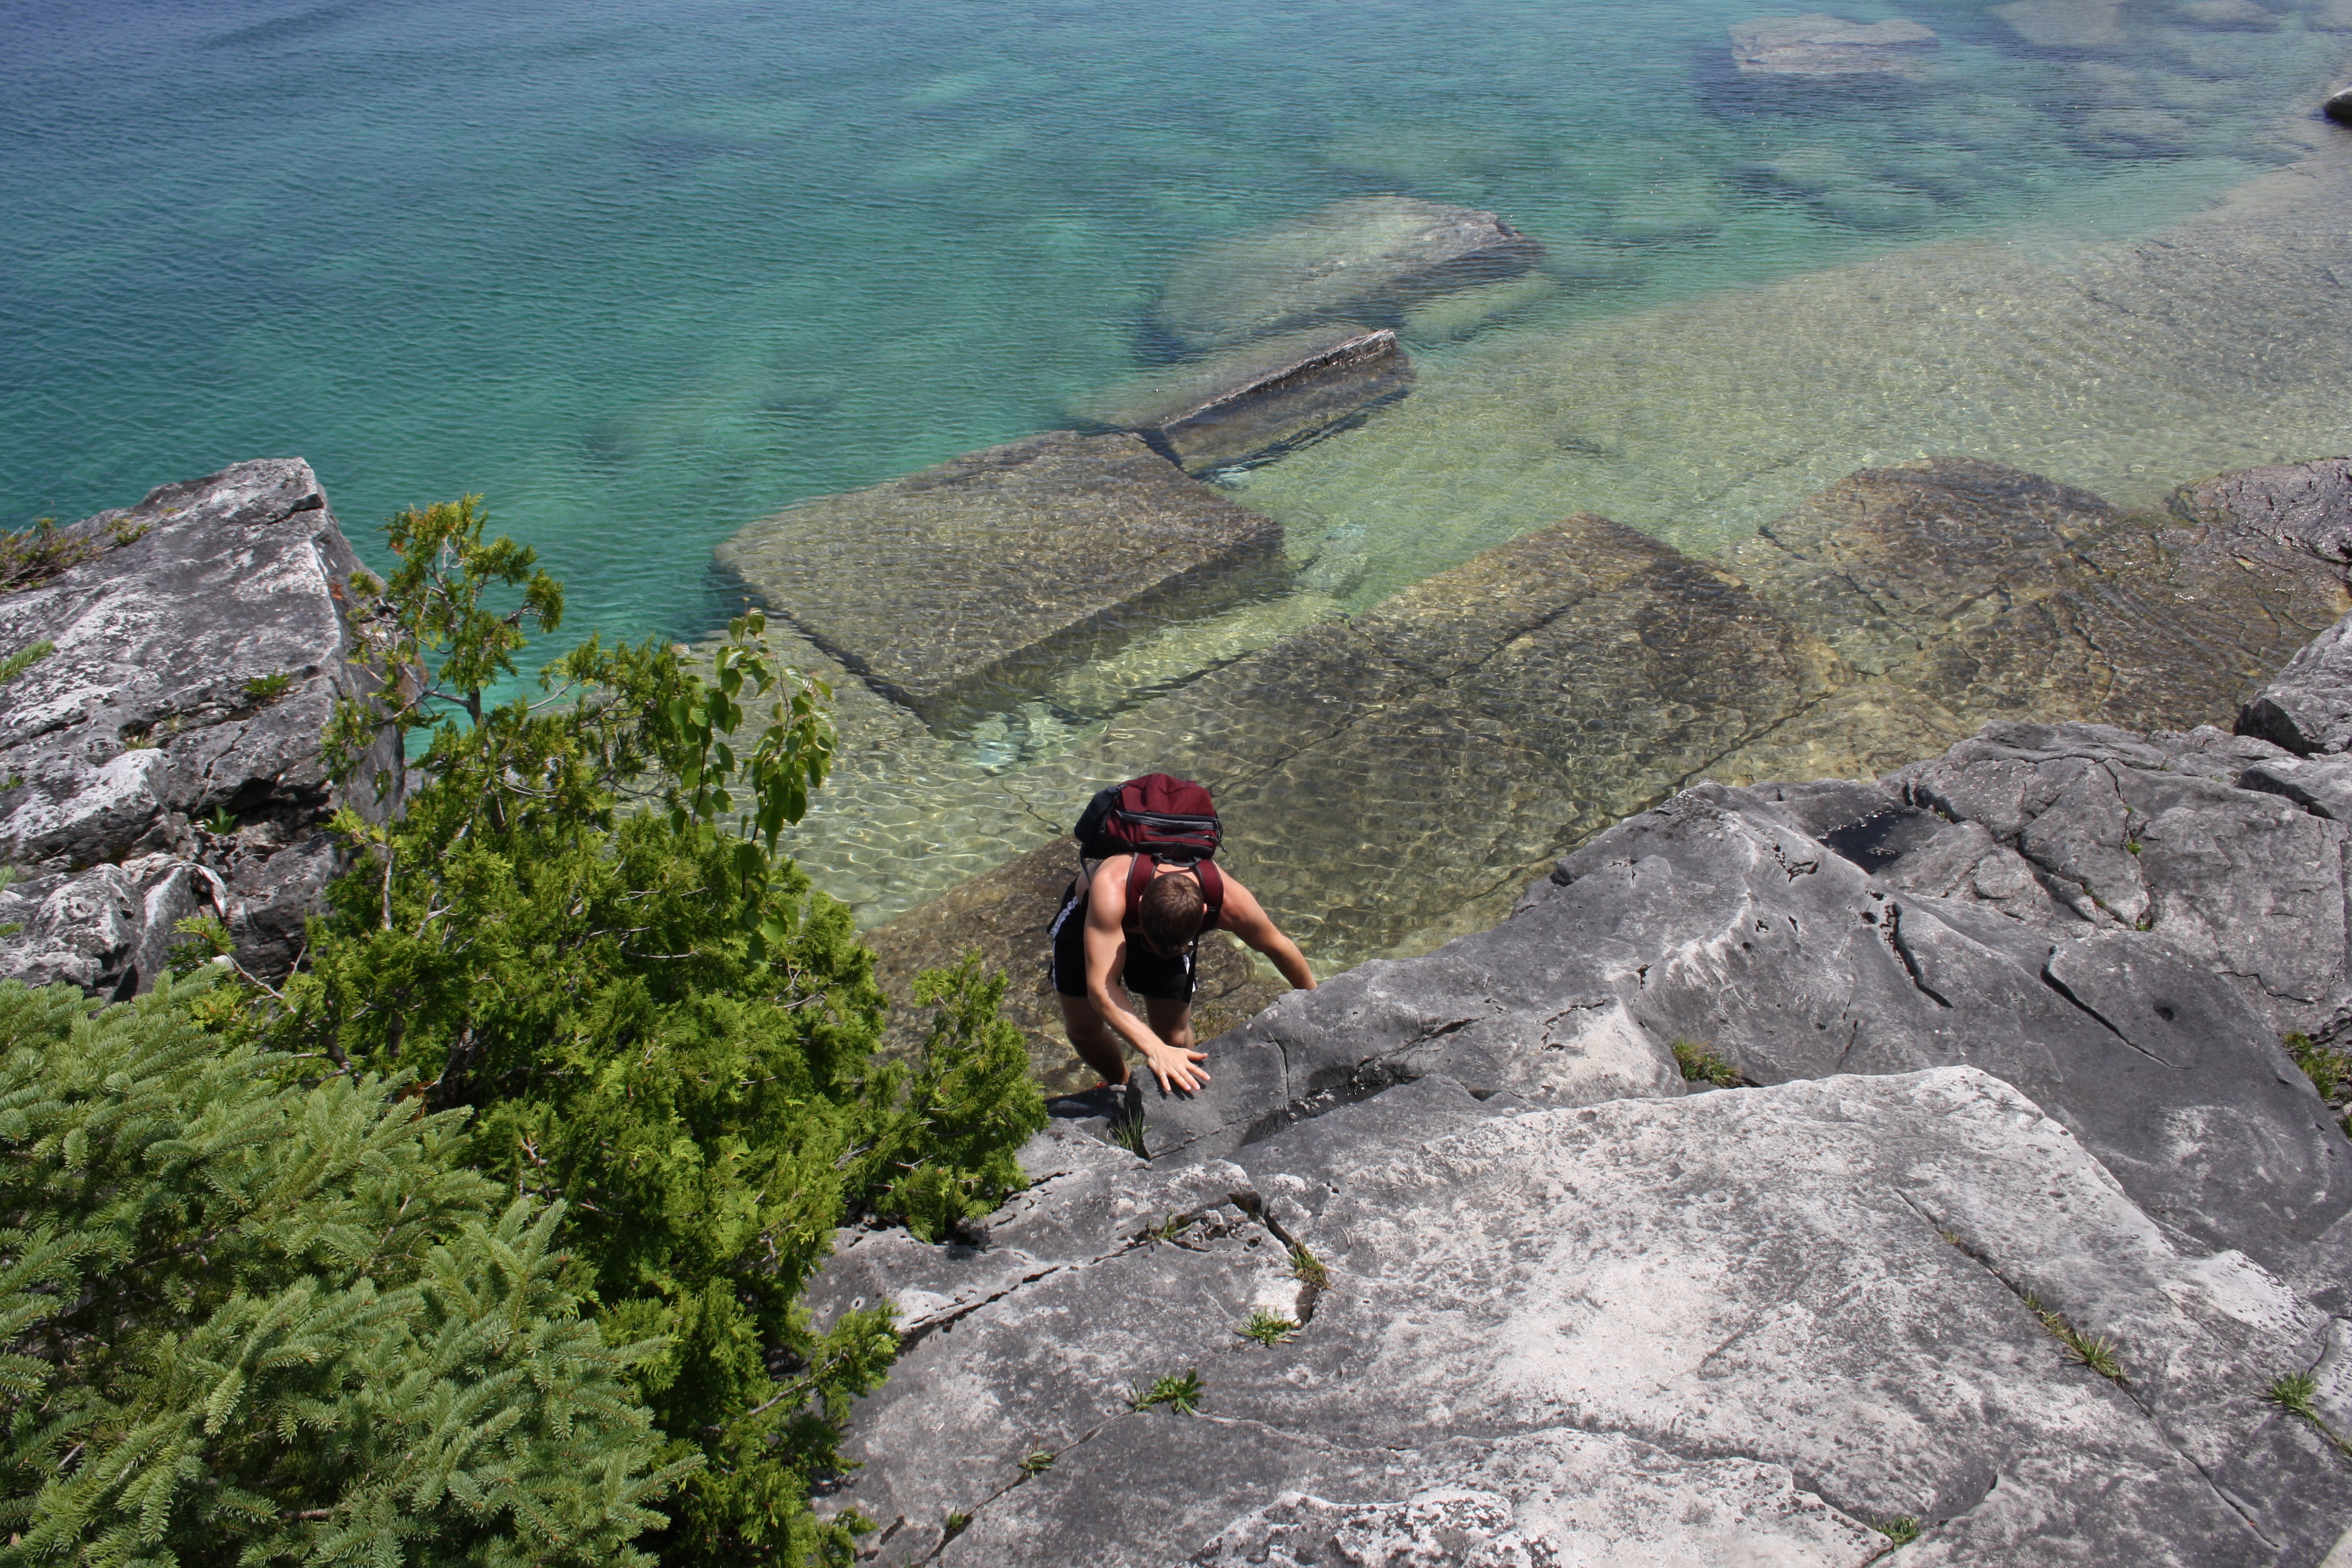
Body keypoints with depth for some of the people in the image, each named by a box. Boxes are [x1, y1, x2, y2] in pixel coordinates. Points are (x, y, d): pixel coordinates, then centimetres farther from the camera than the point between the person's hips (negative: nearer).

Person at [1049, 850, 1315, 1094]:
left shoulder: (1230, 902, -37)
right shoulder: (1111, 891, -48)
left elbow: (1278, 946, -17)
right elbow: (1100, 988, -49)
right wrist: (1155, 1051, -60)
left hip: (1175, 931, 1)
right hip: (1089, 916, -1)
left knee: (1173, 1039, -5)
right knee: (1082, 1027, 3)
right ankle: (1120, 1086, 34)